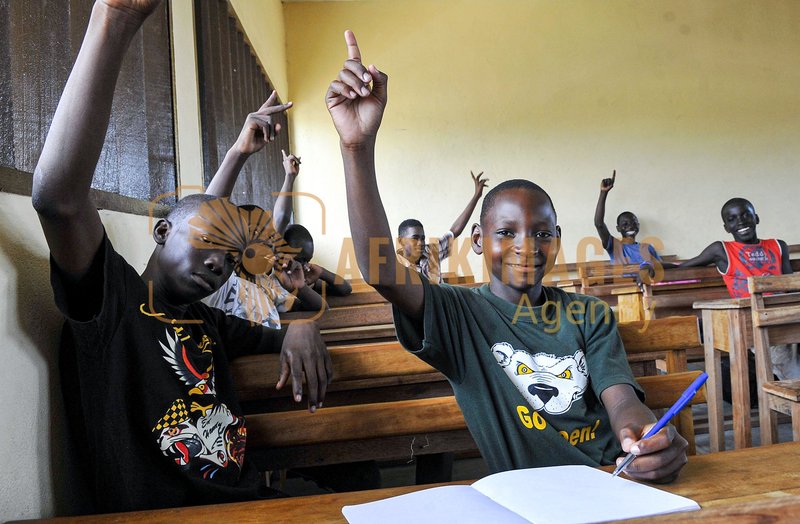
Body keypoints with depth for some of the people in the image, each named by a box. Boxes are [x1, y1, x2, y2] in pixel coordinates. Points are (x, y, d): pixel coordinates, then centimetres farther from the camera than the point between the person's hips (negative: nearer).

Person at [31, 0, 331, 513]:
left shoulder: (208, 322, 18)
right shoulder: (111, 298, -1)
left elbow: (285, 338, 27)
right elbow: (58, 197, -17)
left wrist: (301, 325, 1)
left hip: (250, 502, 6)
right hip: (157, 511, -6)